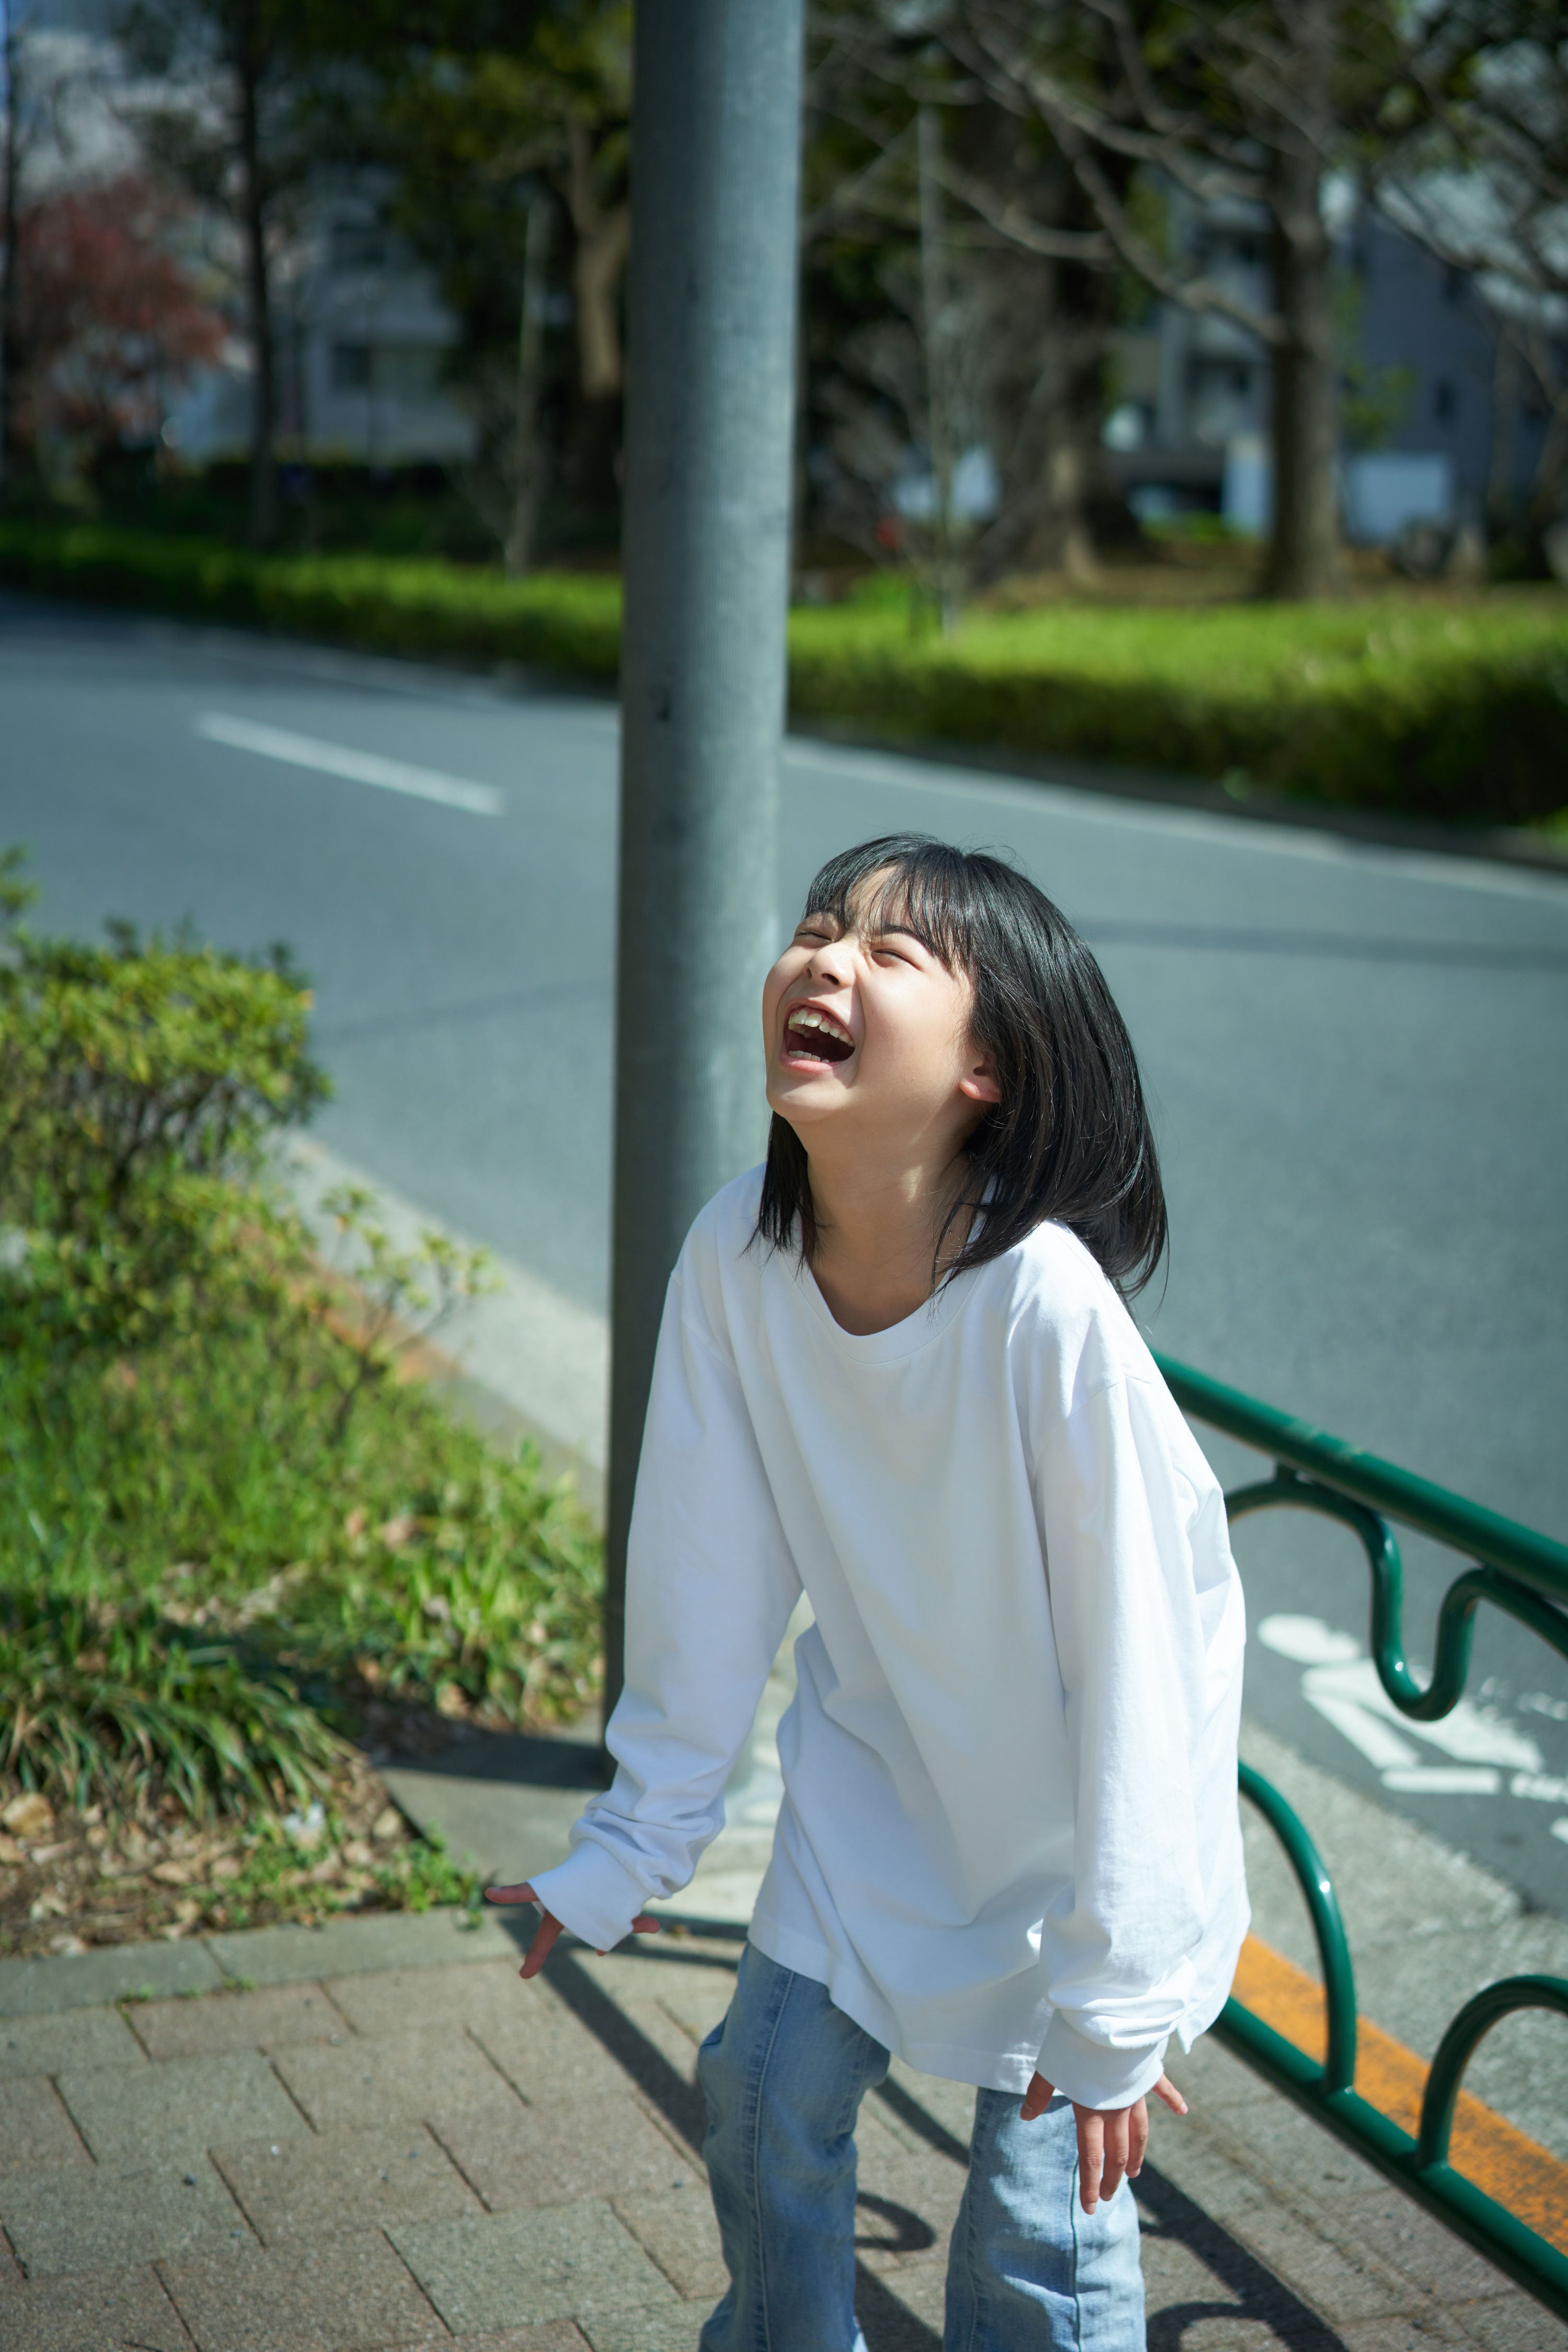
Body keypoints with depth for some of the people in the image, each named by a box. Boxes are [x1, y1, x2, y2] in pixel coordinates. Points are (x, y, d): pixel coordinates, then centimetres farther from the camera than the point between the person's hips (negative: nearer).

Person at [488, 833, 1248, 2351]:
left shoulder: (1050, 1306, -34)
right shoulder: (736, 1258, -20)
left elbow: (1131, 1664, -27)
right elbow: (710, 1570, -6)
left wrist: (1110, 2010, -21)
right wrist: (631, 1845, 2)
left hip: (1073, 1815, -4)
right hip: (874, 1769, 5)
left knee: (1041, 2210, 0)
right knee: (766, 2095, 13)